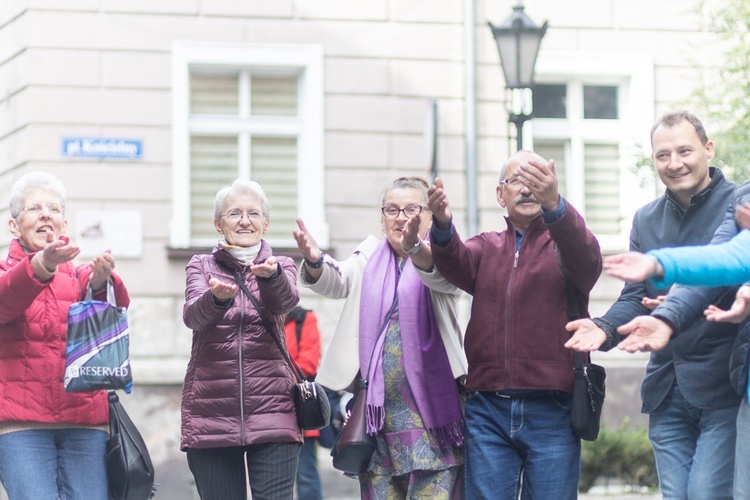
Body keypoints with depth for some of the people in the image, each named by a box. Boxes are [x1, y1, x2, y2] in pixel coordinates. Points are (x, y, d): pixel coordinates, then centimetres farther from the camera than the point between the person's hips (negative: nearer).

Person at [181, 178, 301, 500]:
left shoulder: (281, 267, 10)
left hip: (271, 411, -1)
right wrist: (217, 297, -35)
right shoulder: (201, 267, 10)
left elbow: (285, 301, -15)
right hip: (211, 411, 1)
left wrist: (270, 276, -38)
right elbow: (192, 315, -11)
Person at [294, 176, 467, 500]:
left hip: (431, 409, -3)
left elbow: (440, 274, -21)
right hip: (377, 410, 4)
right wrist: (314, 261, -29)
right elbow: (336, 281, -4)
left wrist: (415, 248, -45)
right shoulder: (370, 258, 14)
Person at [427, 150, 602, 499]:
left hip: (551, 410, -2)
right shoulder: (487, 247, 17)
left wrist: (554, 205, -37)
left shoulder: (565, 242, 8)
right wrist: (443, 225, -30)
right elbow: (456, 264, -5)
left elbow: (587, 261, -16)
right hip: (488, 410, 2)